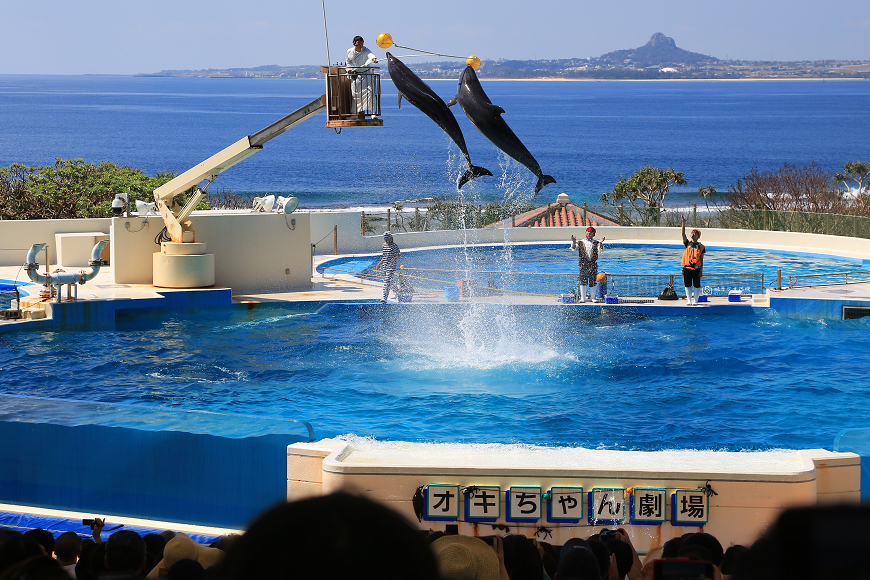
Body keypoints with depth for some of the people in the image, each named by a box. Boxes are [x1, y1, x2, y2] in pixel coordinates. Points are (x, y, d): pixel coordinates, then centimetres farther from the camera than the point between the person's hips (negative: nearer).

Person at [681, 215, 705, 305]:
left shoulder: (701, 247, 2)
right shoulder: (688, 243, 6)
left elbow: (701, 259, 2)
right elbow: (683, 234, -7)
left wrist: (701, 270, -3)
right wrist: (684, 223, -19)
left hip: (696, 268, -2)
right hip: (687, 268, 2)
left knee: (696, 285, 3)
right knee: (687, 285, 6)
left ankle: (695, 300, 13)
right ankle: (689, 300, 16)